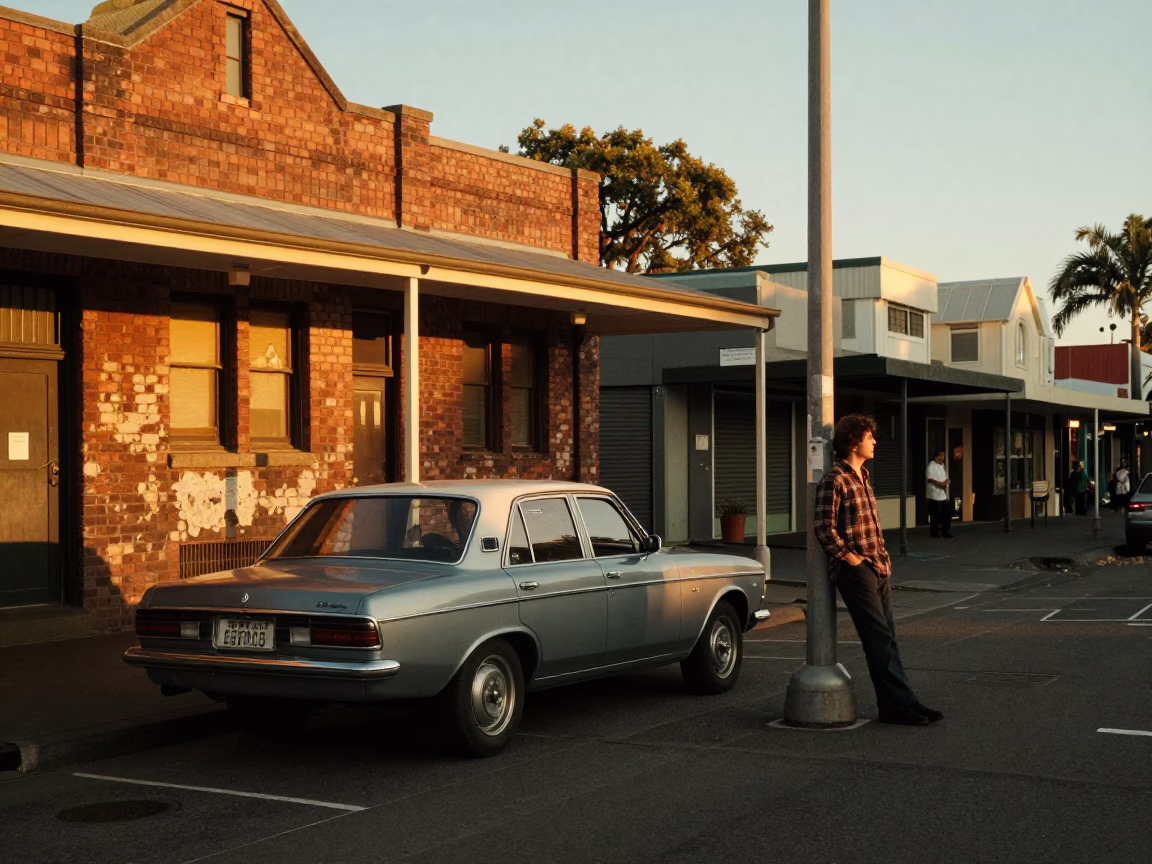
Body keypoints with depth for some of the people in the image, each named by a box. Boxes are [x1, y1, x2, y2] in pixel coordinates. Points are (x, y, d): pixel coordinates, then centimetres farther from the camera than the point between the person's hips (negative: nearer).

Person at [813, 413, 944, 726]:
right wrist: (849, 557, -15)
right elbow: (824, 527, -18)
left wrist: (882, 558, 15)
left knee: (885, 639, 9)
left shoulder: (862, 477, 17)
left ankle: (893, 705, 13)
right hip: (856, 571, -9)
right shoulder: (835, 480, -12)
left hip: (878, 569, 9)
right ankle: (901, 703, -7)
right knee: (880, 639, -8)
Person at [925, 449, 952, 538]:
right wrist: (940, 483, -23)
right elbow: (929, 479, -19)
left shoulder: (942, 465, 15)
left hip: (943, 494, 8)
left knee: (947, 513, 8)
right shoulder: (931, 465, -11)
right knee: (935, 515, -2)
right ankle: (935, 532, 8)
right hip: (935, 495, -8)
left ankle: (946, 532, 16)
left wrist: (947, 482, -2)